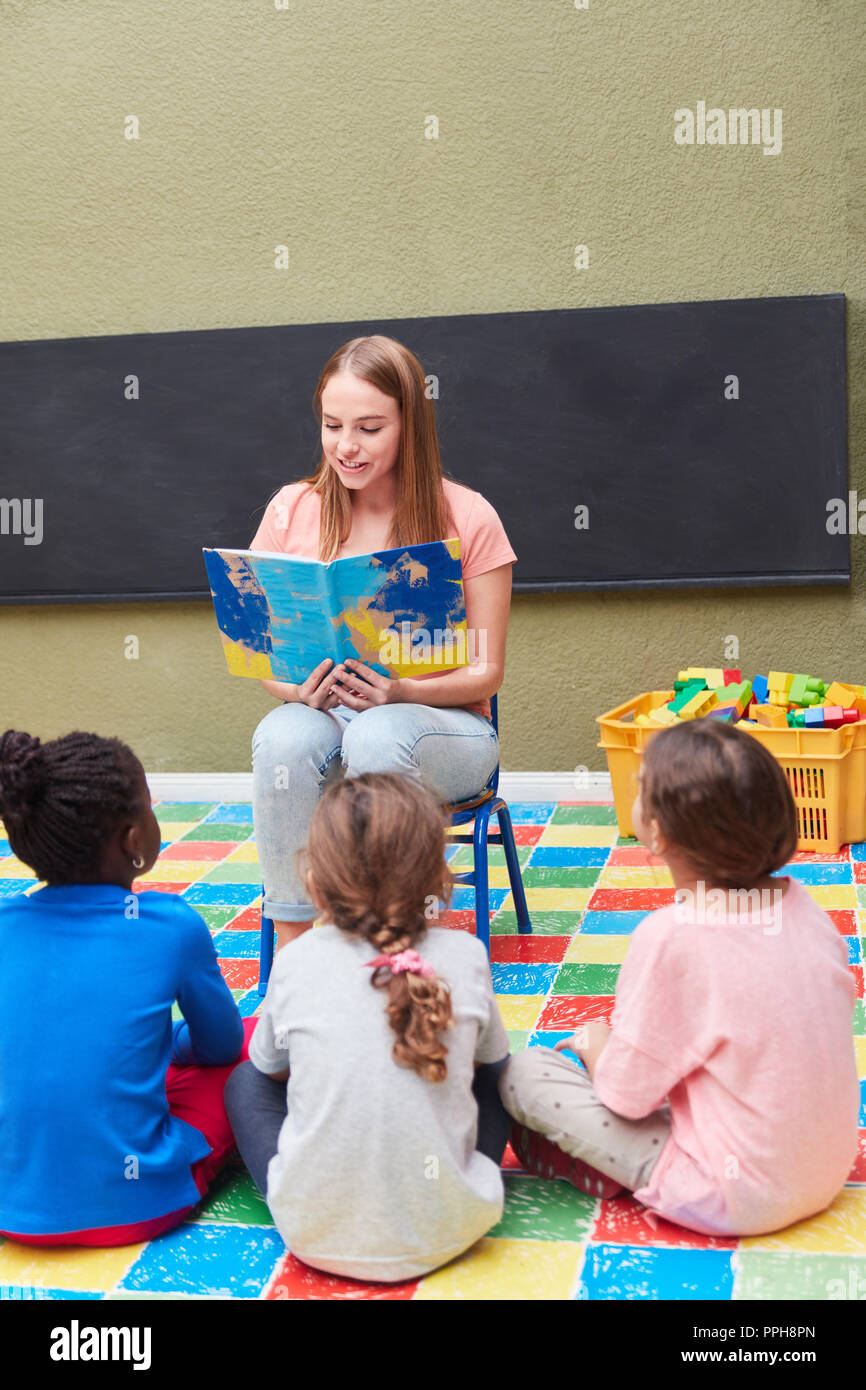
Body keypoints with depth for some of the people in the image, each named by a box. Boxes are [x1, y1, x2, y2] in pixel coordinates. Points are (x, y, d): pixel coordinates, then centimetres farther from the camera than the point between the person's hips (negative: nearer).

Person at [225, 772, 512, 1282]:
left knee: (245, 1080, 22)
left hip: (318, 1237, 0)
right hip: (442, 1236, 1)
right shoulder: (466, 957, -6)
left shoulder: (295, 963, -7)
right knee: (496, 1072, 23)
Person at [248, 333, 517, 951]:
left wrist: (400, 692, -23)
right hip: (325, 715, 2)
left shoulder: (467, 517, -4)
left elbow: (485, 671, -3)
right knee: (283, 736, -33)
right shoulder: (291, 511, 4)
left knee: (379, 735, -37)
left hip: (444, 726, -2)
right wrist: (302, 691, -19)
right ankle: (291, 952, -22)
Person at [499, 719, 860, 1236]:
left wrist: (595, 1042, 7)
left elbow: (624, 1095, -18)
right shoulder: (799, 904, -6)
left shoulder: (671, 937, -25)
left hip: (732, 1201, -7)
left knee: (522, 1072, -5)